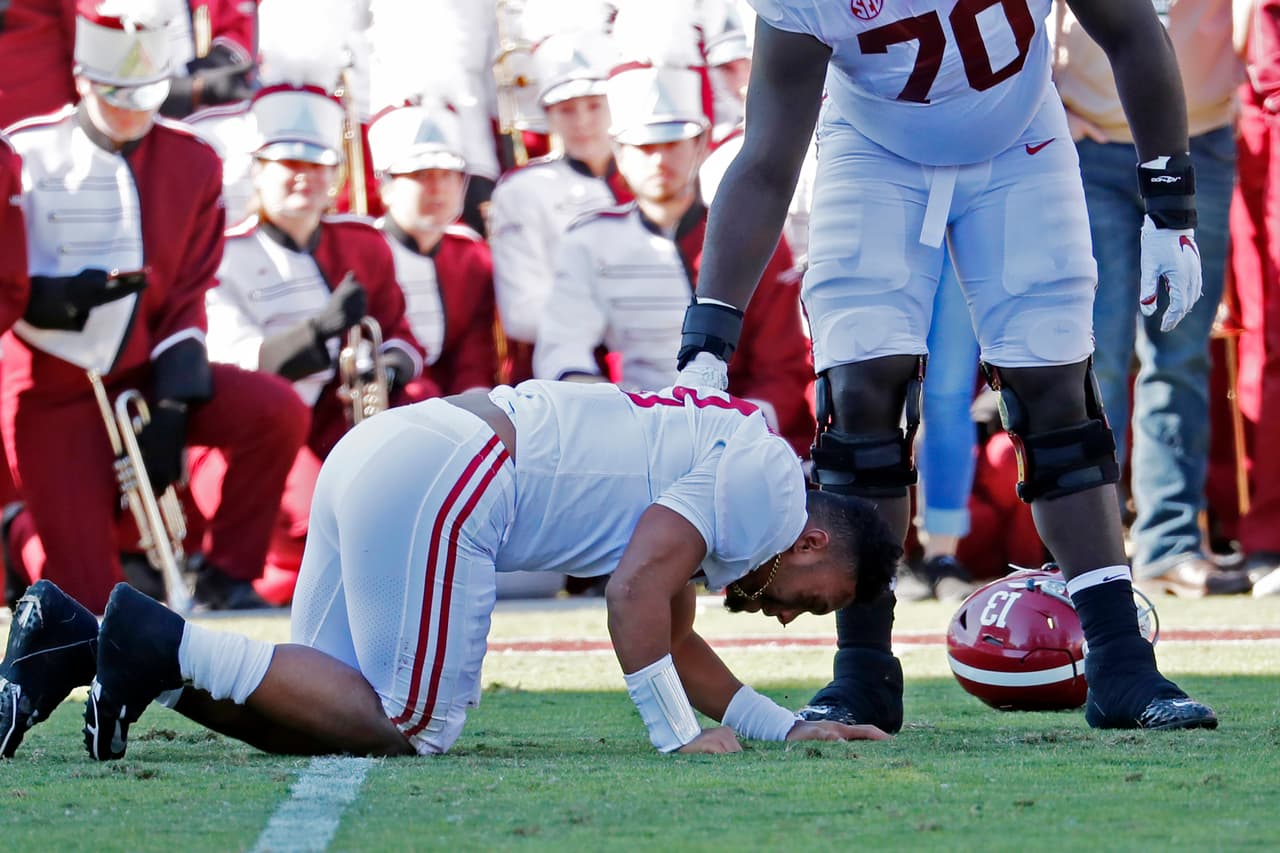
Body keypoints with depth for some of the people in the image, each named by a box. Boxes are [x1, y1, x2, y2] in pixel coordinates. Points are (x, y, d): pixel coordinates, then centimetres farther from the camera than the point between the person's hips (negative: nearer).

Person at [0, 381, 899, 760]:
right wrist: (679, 735, -8)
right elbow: (638, 592, -14)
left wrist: (787, 725, 30)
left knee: (315, 716, 7)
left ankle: (80, 638, -3)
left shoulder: (705, 464, 27)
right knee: (410, 727, -7)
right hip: (437, 477, -10)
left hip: (378, 451, 10)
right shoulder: (764, 481, -2)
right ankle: (163, 641, -14)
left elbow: (674, 640, 32)